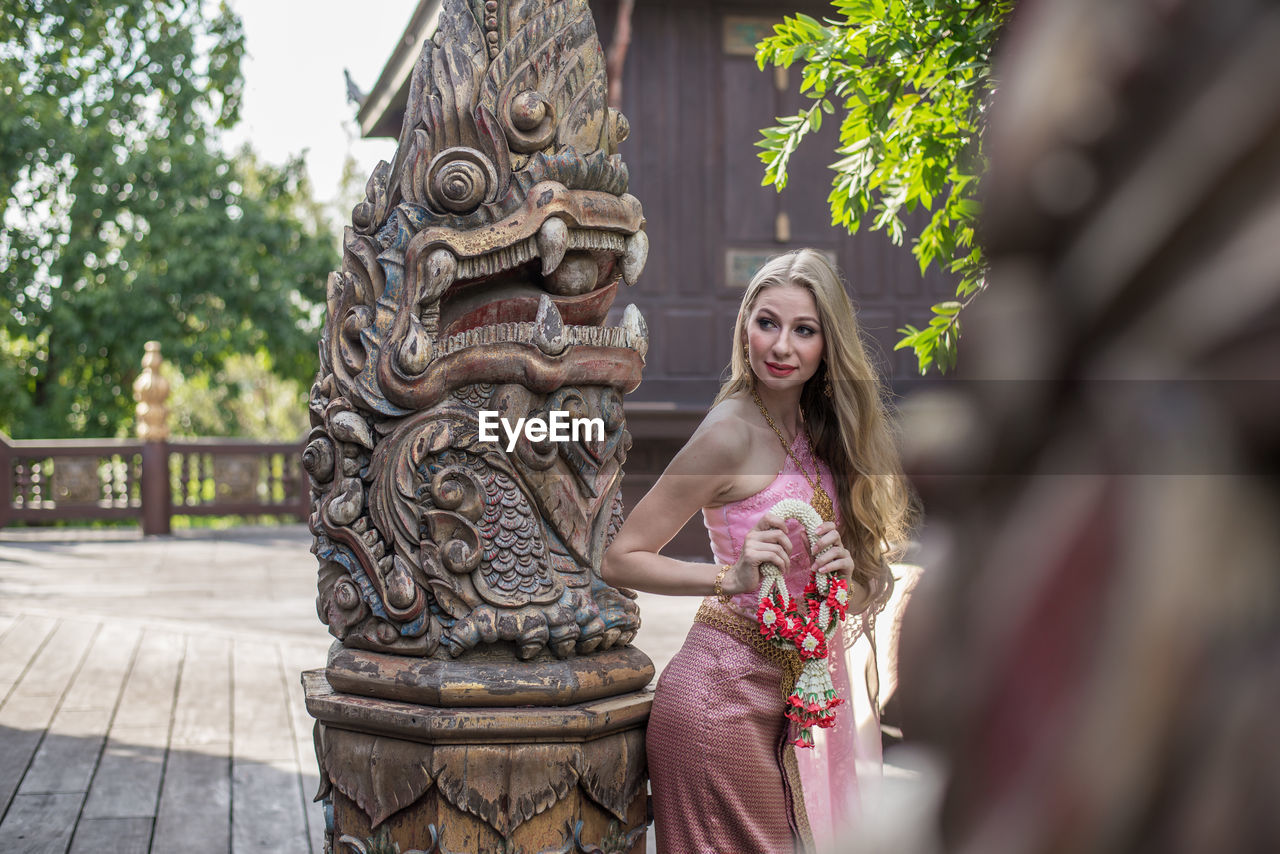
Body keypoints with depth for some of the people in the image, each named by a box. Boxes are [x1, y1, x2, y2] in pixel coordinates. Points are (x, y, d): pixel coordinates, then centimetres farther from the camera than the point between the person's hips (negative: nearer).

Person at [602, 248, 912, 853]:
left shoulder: (819, 432, 8)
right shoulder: (732, 433, -14)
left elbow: (869, 589, 14)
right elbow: (620, 560, -14)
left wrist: (844, 572, -8)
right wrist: (732, 577, -24)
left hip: (795, 695, 7)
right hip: (725, 695, -7)